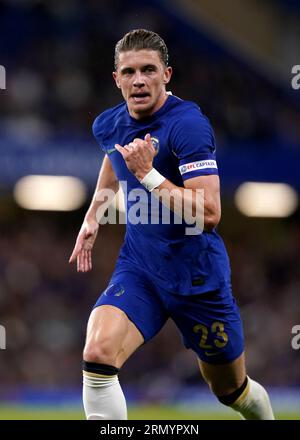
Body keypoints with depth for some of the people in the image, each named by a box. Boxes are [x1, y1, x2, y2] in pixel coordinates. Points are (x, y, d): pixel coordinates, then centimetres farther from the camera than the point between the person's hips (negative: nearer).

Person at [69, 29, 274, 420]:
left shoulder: (187, 124, -20)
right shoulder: (108, 125, 1)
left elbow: (209, 214, -27)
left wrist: (148, 173, -29)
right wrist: (93, 217, 26)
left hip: (197, 278, -4)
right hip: (138, 270, 4)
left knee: (232, 391, 14)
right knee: (97, 354, -25)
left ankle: (265, 416, 48)